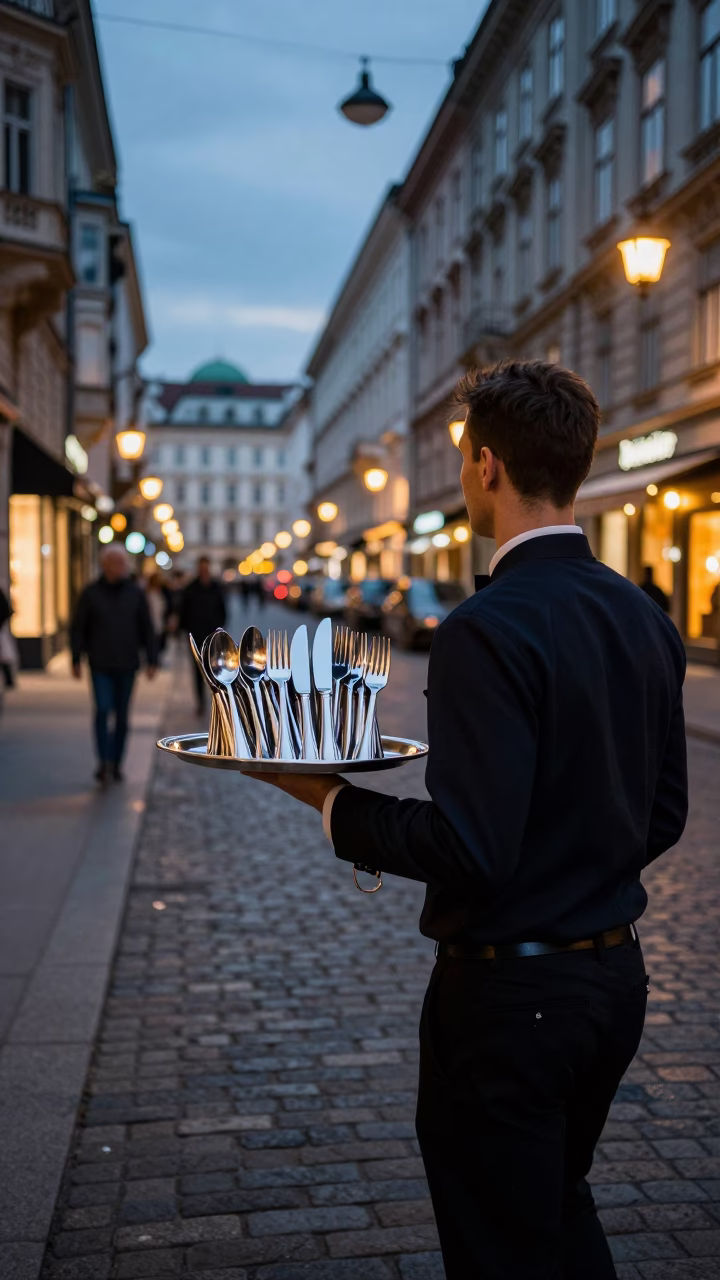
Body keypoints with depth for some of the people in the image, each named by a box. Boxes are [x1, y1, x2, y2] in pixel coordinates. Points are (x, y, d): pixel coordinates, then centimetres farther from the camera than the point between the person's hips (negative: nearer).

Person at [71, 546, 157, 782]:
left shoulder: (136, 593, 2)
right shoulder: (91, 593, -1)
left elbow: (147, 629, 3)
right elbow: (78, 628, 2)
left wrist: (152, 661, -2)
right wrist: (76, 660, -3)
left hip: (127, 665, 1)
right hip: (100, 665, -1)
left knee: (122, 715, 6)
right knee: (103, 709, -15)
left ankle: (116, 763, 17)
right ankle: (103, 761, -7)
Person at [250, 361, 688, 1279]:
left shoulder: (487, 631, -23)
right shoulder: (646, 619, 3)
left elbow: (468, 845, -27)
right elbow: (662, 815, 9)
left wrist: (331, 802, -14)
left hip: (508, 995, -8)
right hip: (616, 972, 8)